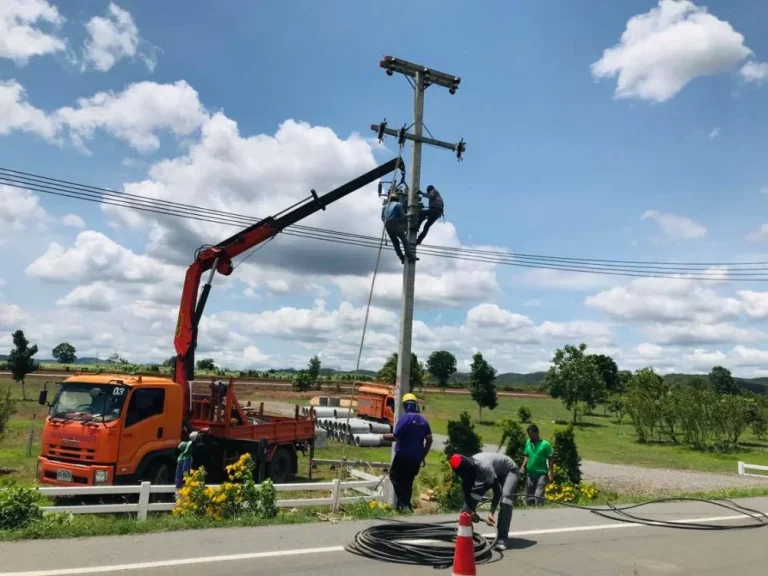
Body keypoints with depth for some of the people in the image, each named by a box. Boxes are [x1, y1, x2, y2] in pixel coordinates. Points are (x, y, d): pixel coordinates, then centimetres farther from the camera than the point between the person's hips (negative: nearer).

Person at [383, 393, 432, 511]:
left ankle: (404, 504, -10)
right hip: (416, 458, 6)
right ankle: (405, 505, 21)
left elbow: (395, 436, -17)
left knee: (395, 477, 3)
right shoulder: (423, 421, 7)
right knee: (408, 482, 17)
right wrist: (423, 456, 16)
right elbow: (429, 440, 8)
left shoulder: (405, 418, -13)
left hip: (403, 456, -6)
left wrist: (385, 436, 3)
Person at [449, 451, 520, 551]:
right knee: (474, 493, -9)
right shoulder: (466, 467, -21)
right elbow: (466, 491, -13)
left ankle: (502, 537, -24)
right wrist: (470, 511, -23)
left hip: (509, 470, -6)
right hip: (494, 471, 7)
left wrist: (492, 513, -42)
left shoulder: (485, 467, -42)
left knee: (505, 497, -28)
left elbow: (497, 490, -36)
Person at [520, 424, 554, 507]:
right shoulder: (528, 443, 7)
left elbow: (550, 459, -5)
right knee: (528, 497, 9)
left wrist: (551, 473, -10)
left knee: (538, 496, -16)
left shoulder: (545, 444, -8)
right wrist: (523, 466, 1)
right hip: (530, 474, 6)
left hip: (541, 474, -6)